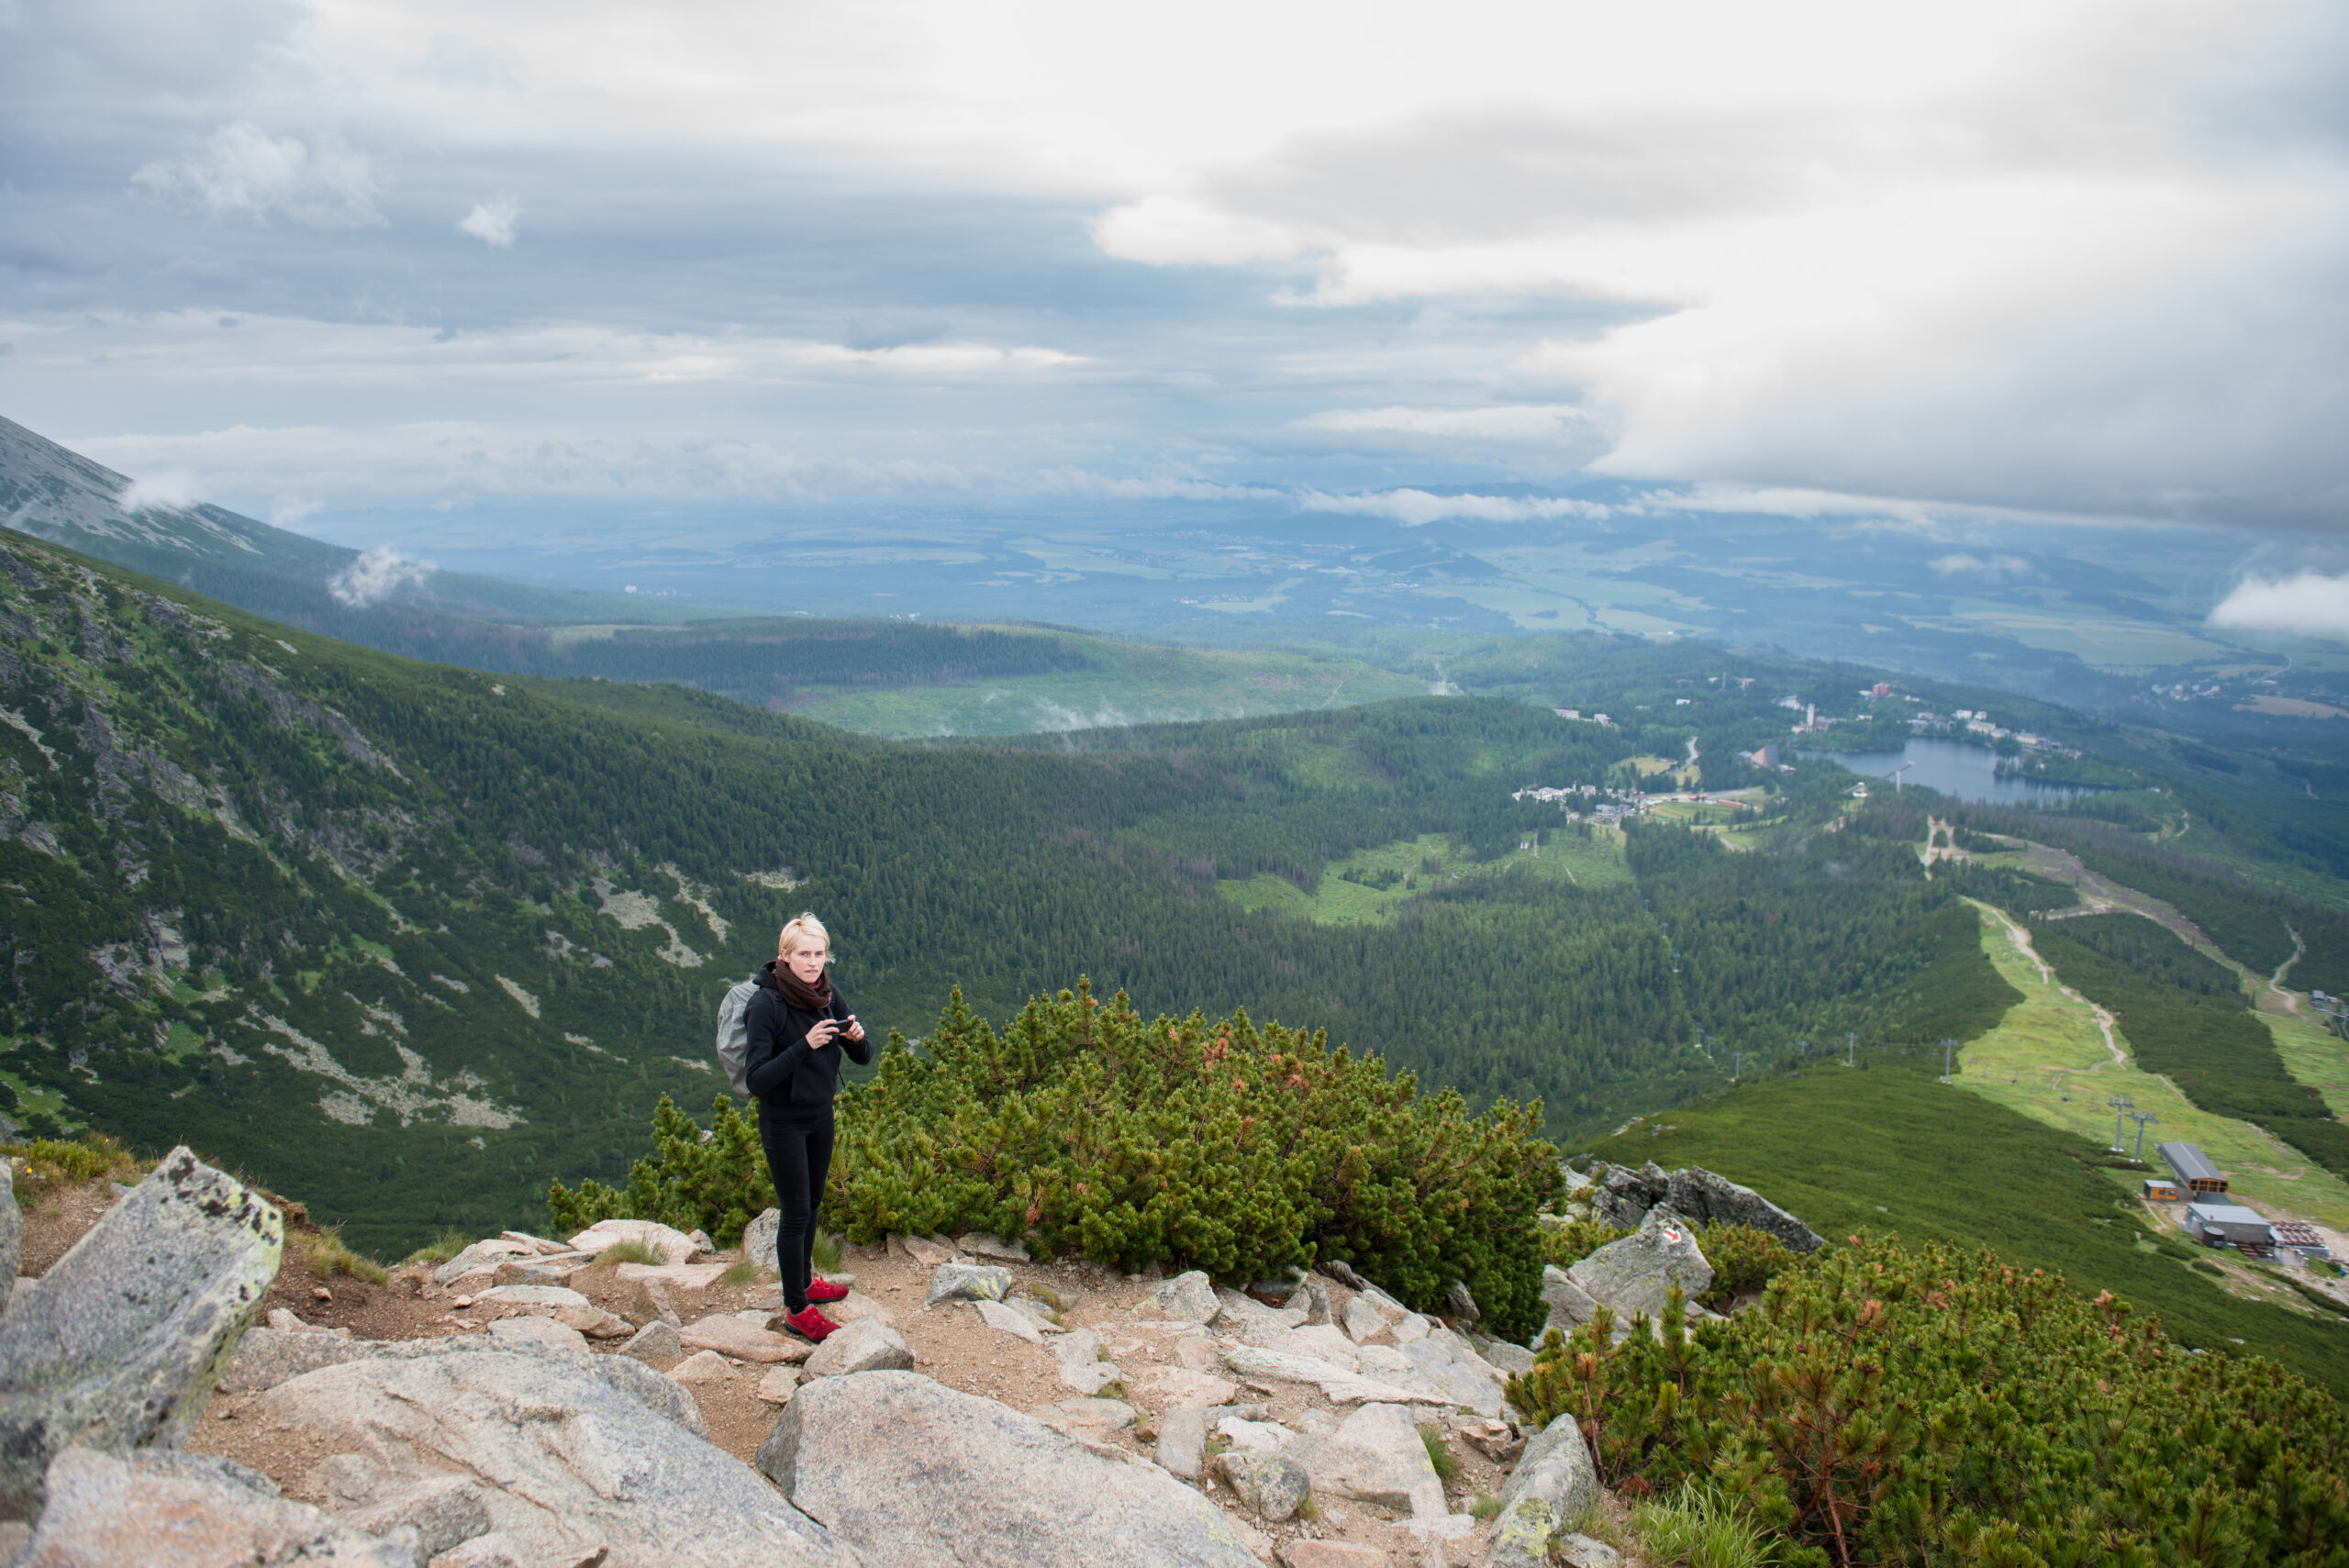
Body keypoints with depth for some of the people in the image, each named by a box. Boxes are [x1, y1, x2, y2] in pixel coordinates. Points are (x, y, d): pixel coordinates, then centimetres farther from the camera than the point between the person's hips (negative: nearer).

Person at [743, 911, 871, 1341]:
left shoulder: (829, 996, -4)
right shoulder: (766, 1004, -22)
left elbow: (863, 1057, 2)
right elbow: (757, 1079, -26)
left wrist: (857, 1037, -21)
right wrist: (805, 1045, -34)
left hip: (821, 1116, 6)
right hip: (783, 1123, -6)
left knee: (812, 1204, 19)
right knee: (796, 1213, 0)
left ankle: (805, 1282, 37)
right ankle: (796, 1309, 12)